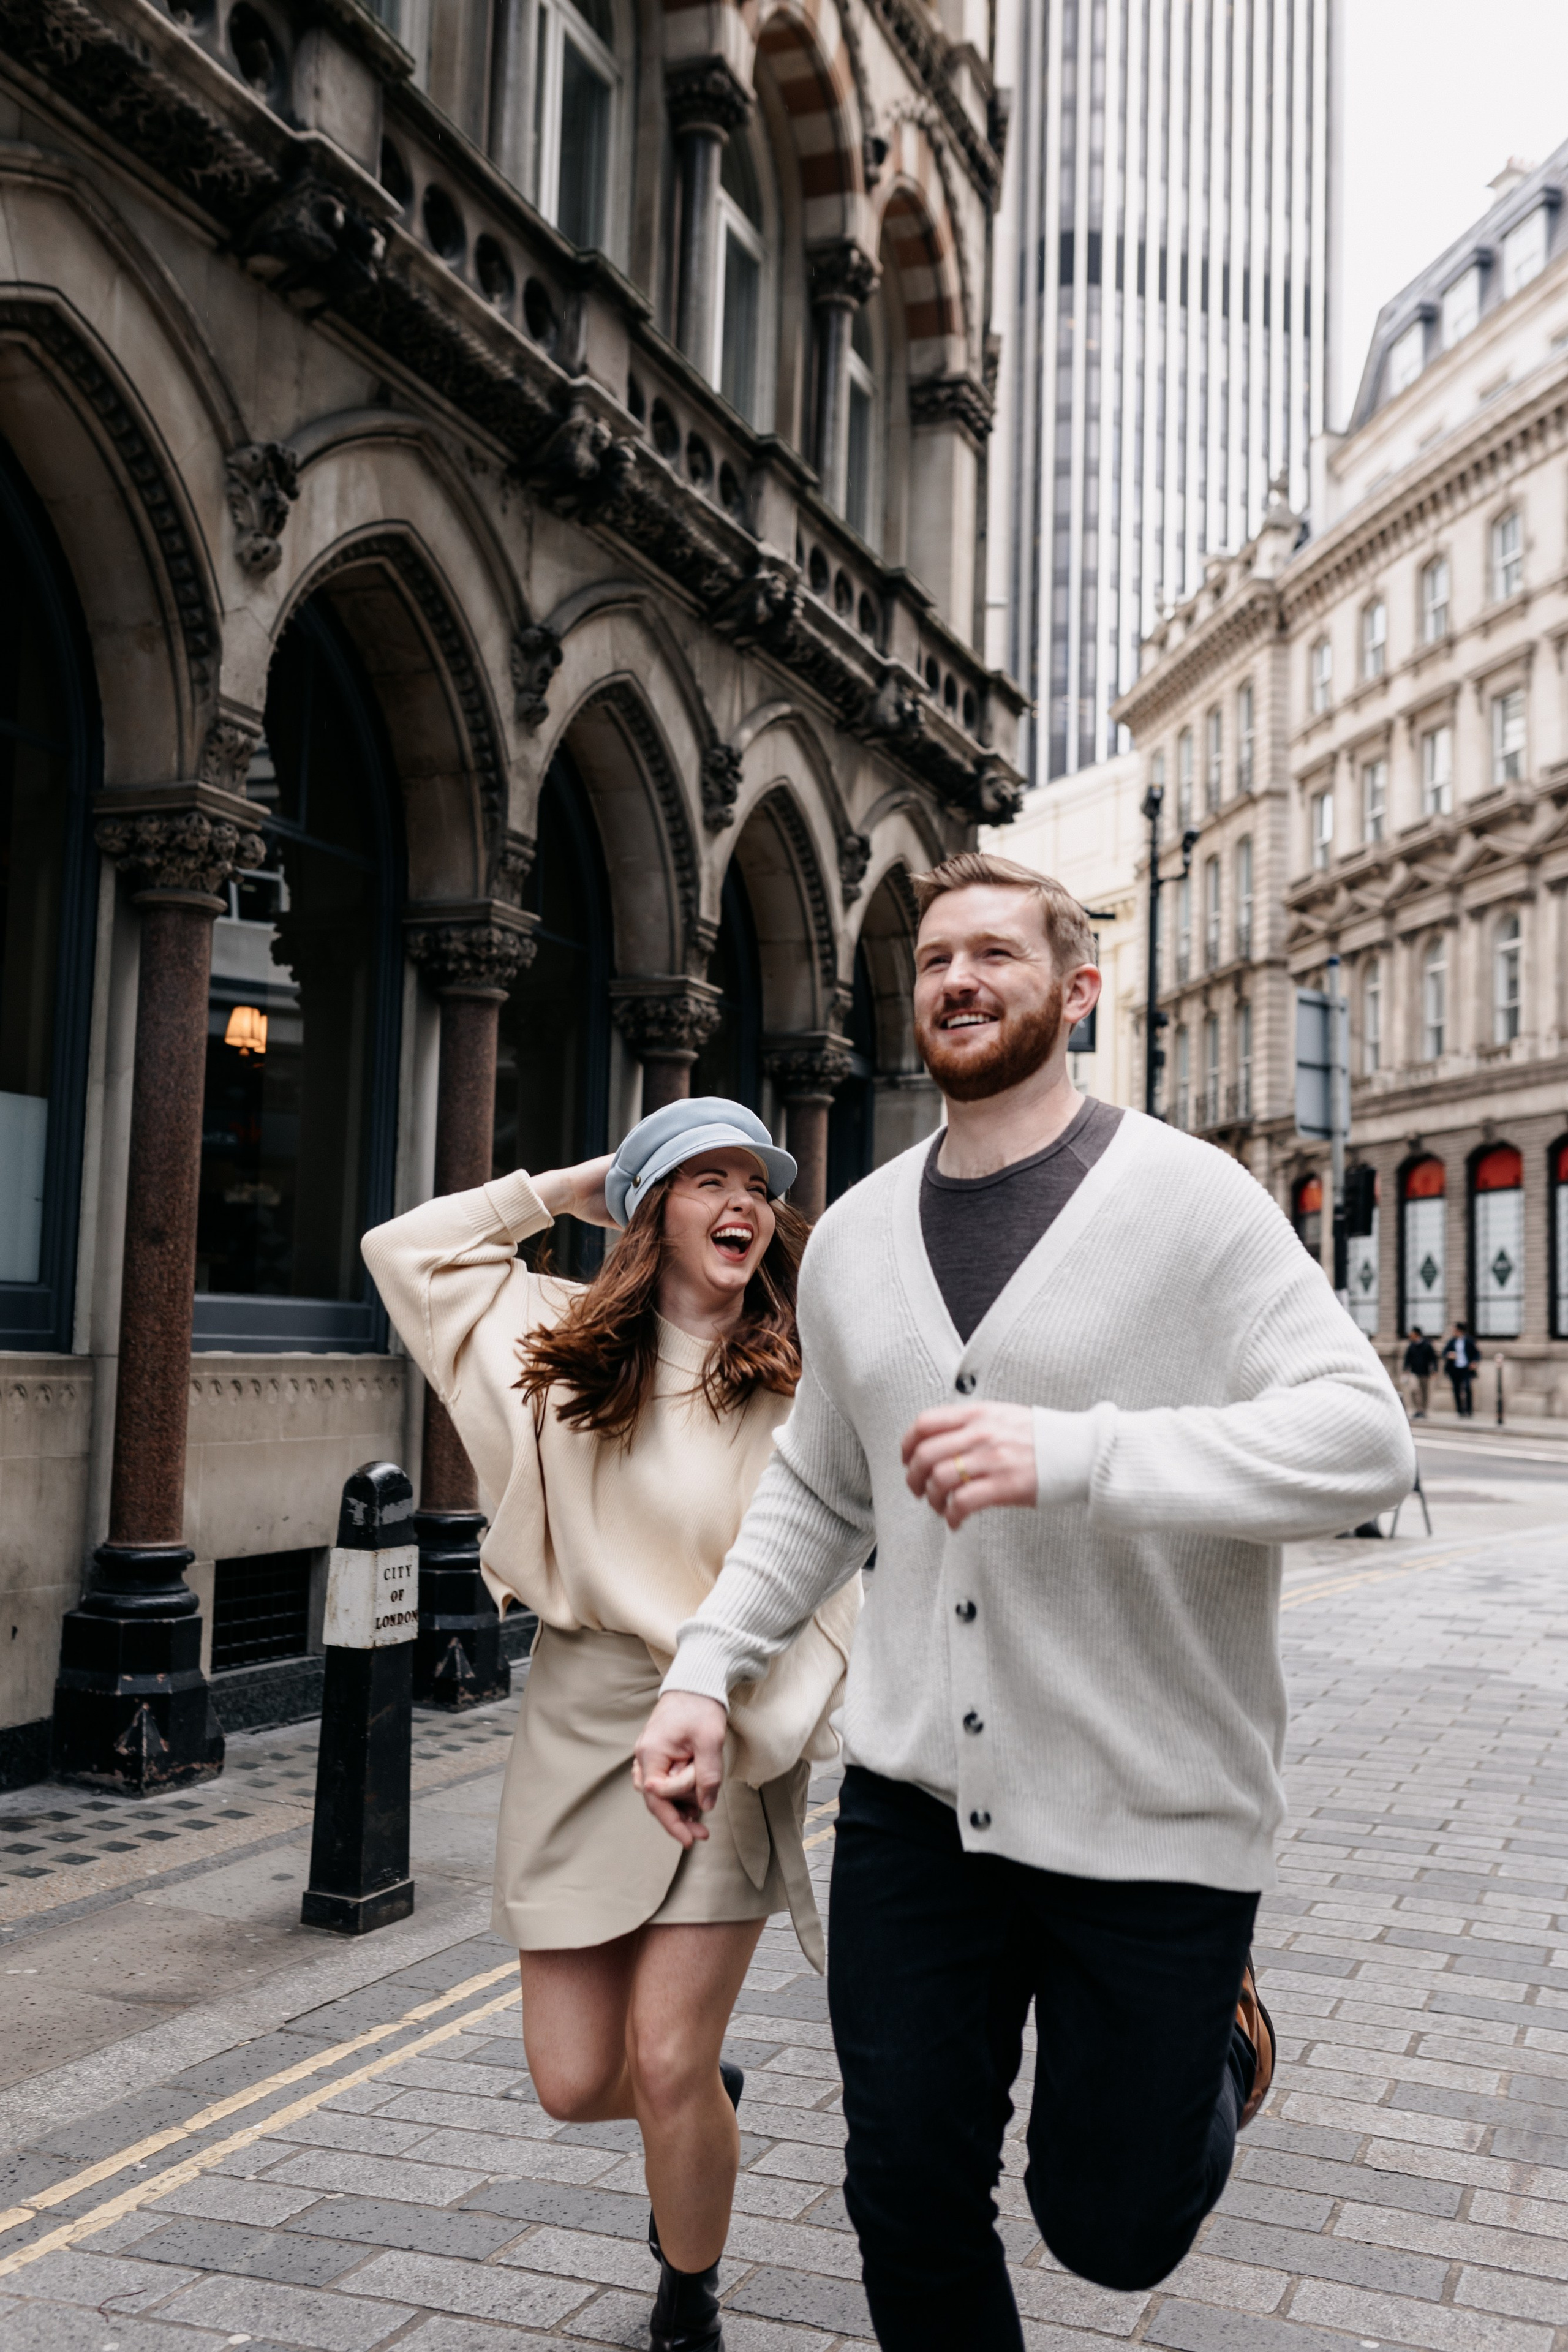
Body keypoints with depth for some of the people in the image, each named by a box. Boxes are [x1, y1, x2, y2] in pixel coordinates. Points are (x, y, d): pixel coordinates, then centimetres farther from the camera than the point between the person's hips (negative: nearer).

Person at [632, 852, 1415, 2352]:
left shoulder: (1186, 1199, -10)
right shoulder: (854, 1237, 7)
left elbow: (1362, 1438, -19)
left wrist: (1072, 1454, -29)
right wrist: (704, 1669, 5)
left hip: (1149, 1816, -4)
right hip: (914, 1793, 4)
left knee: (1110, 2228, 11)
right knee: (907, 2202, 10)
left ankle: (1212, 2033, 41)